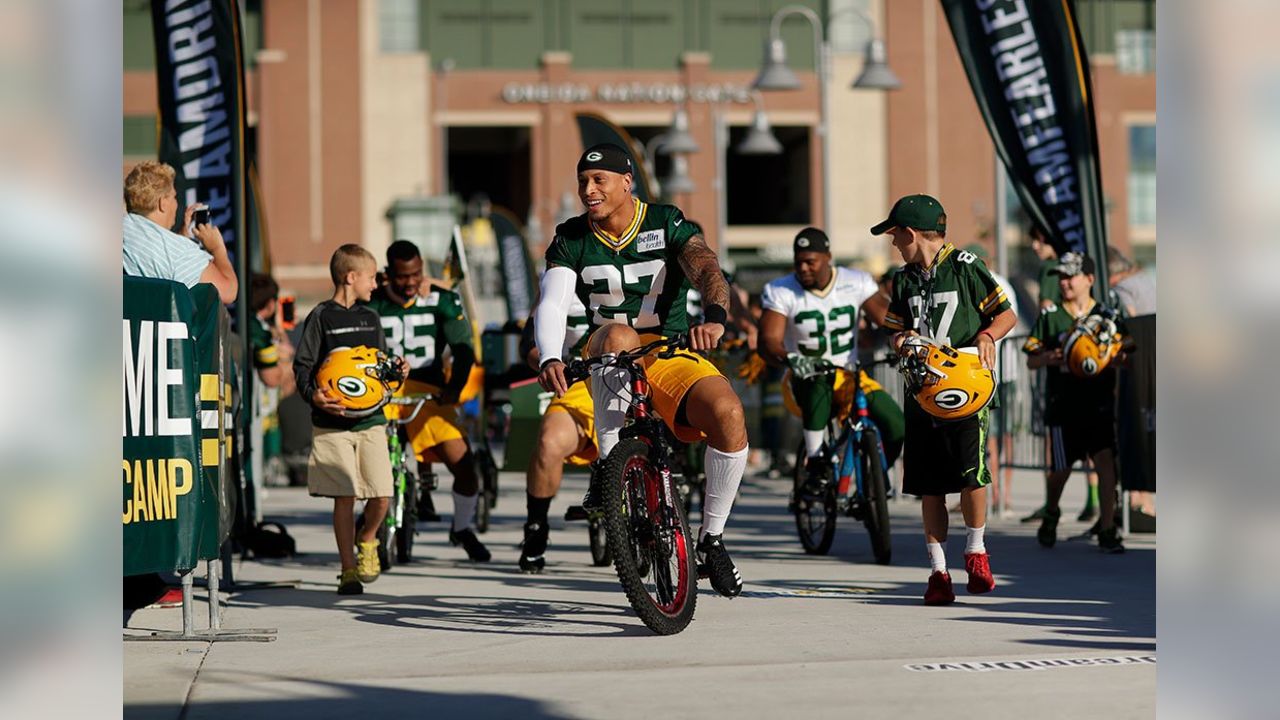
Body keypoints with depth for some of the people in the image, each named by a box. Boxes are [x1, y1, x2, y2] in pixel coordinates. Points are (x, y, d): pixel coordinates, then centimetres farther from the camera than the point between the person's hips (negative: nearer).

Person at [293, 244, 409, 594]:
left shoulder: (370, 318, 14)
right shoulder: (322, 317, -3)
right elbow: (302, 364, -5)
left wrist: (396, 369, 2)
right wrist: (312, 394, -22)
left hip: (370, 420, 4)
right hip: (334, 423, -4)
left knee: (382, 497, -5)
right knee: (344, 498, -3)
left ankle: (366, 540, 26)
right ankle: (348, 570, 8)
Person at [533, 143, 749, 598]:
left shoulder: (668, 224, -5)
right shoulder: (571, 240, -1)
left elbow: (708, 271, -22)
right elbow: (551, 304, -15)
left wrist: (714, 318, -45)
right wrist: (550, 359, -37)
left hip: (673, 356, 0)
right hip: (609, 360, 0)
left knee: (728, 413, -28)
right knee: (618, 335, -36)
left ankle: (712, 539, -10)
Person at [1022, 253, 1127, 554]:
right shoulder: (1050, 317, 5)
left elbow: (1122, 359, 9)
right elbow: (1031, 360, 6)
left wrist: (1112, 358, -14)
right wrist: (1049, 358, -15)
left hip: (1099, 402, 0)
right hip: (1063, 402, 0)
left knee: (1105, 460, -10)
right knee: (1061, 467, 5)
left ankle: (1107, 530, -4)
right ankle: (1051, 513, 35)